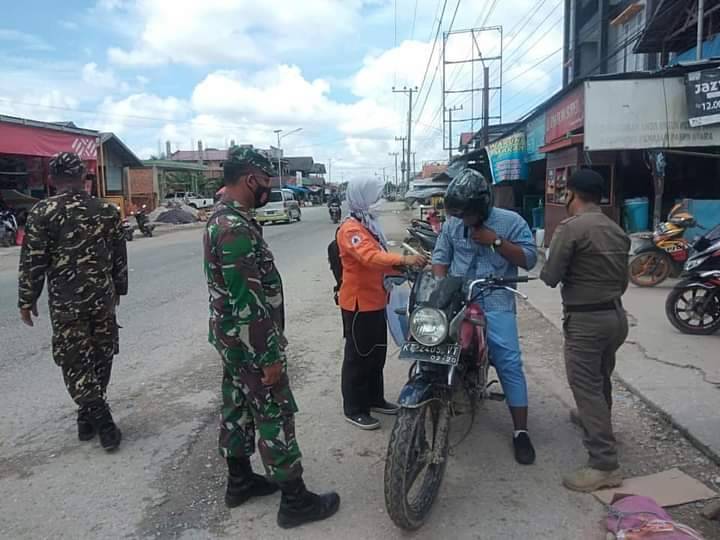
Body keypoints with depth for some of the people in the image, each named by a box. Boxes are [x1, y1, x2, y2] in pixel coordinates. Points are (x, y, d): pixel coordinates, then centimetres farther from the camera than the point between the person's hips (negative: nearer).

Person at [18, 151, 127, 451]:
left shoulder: (42, 212, -8)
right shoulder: (107, 210, 1)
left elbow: (32, 261, -8)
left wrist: (27, 300, 3)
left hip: (65, 301, -3)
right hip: (103, 297, 3)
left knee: (75, 361, 6)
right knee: (100, 357, 15)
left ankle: (103, 423, 2)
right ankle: (91, 415, 27)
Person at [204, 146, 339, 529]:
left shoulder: (220, 218, 9)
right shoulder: (237, 228, -26)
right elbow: (248, 302, -28)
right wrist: (269, 356, -22)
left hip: (231, 339, 10)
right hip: (250, 344, -10)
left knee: (238, 408, 19)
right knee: (274, 417, 1)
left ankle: (239, 481, 36)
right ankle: (295, 500, 15)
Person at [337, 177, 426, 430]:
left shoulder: (368, 224, 16)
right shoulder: (351, 229, -18)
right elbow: (370, 257, -35)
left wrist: (402, 269, 7)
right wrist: (404, 259, -46)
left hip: (375, 301, 10)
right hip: (359, 303, -10)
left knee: (377, 353, 18)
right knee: (358, 356, -1)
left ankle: (375, 399, 32)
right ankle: (354, 409, 11)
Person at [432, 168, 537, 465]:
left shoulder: (511, 221, -3)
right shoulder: (451, 224, 6)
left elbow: (529, 259, -5)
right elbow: (440, 257, 10)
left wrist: (496, 241, -14)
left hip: (495, 304, -3)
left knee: (509, 365, -5)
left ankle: (520, 432, 5)